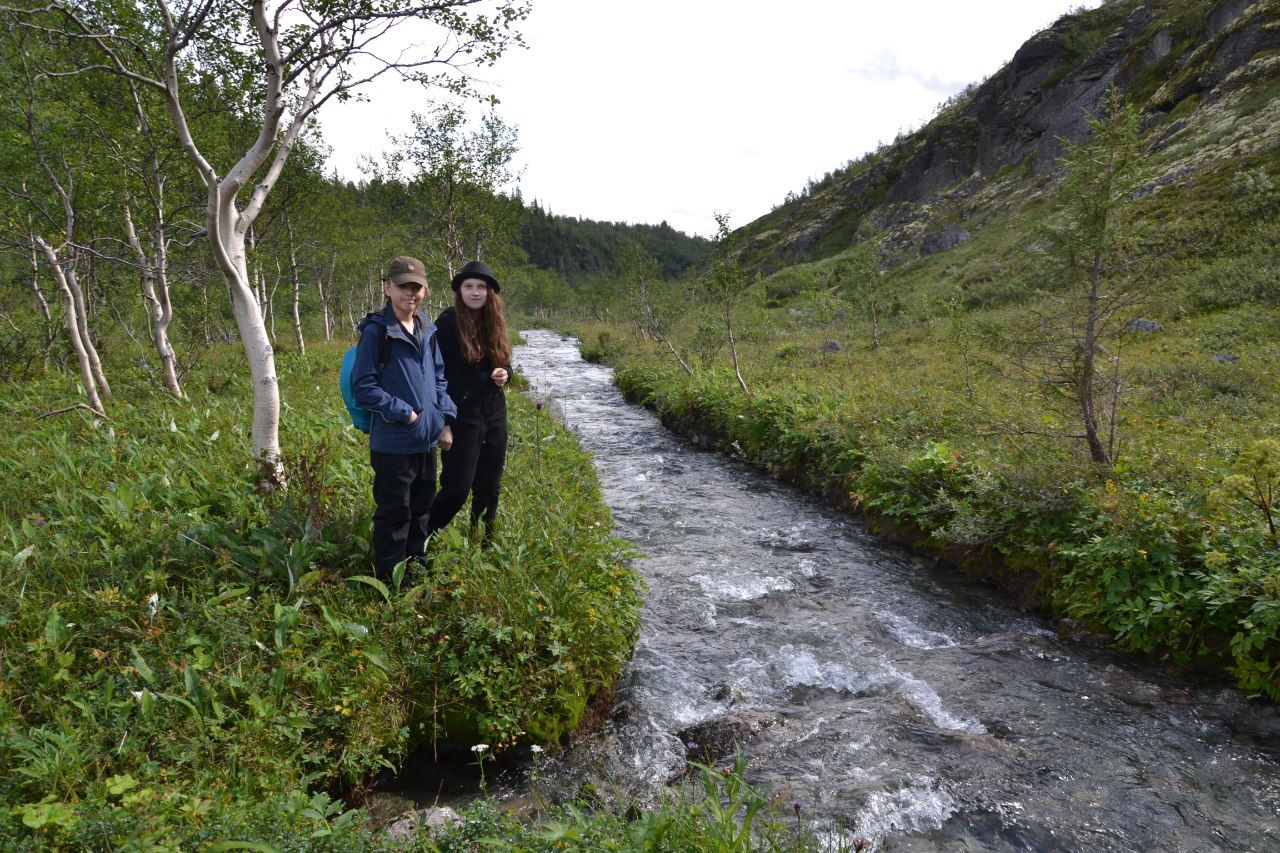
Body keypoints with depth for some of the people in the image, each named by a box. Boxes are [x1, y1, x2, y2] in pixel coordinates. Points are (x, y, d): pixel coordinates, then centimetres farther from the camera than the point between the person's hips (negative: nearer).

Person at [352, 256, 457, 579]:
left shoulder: (428, 330, 9)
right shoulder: (376, 331, -11)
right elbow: (363, 386, -14)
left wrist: (446, 421, 7)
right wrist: (404, 413, -17)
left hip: (427, 440, 7)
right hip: (392, 441, -7)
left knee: (422, 507, 19)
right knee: (394, 513, 4)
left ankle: (416, 563, 36)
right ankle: (389, 577, 20)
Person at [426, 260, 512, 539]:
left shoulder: (494, 322, 9)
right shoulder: (449, 321, -10)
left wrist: (505, 373, -4)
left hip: (494, 414, 6)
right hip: (462, 416, -6)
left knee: (489, 486, 13)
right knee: (457, 488, -6)